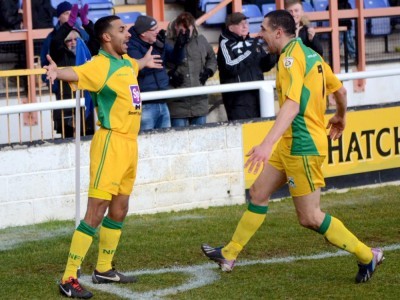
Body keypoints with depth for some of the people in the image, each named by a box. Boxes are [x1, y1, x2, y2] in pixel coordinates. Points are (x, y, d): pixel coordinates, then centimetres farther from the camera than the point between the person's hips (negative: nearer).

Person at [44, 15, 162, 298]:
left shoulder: (125, 62, 13)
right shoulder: (100, 65, -14)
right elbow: (75, 73, -33)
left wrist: (145, 61, 59)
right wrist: (57, 71, -55)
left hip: (130, 142, 9)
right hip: (111, 142, -9)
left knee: (119, 210, 16)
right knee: (96, 213, -11)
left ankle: (103, 269, 29)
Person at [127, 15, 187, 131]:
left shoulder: (158, 42, 10)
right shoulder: (131, 46, -10)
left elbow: (176, 58, 11)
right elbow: (142, 68, -22)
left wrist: (179, 46, -9)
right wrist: (157, 50, -23)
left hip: (162, 103, 7)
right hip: (145, 105, -7)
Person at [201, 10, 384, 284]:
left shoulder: (291, 57, -18)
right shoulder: (310, 54, 10)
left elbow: (292, 106, -31)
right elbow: (340, 90, 19)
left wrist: (267, 144, -40)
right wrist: (340, 117, 40)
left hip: (303, 146, -10)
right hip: (292, 145, 10)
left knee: (310, 217, -3)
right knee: (259, 192, 15)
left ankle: (367, 256, 5)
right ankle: (229, 254, 24)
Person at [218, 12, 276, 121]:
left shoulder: (253, 43, 14)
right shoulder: (226, 44, -4)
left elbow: (265, 66, 18)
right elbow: (231, 67, -19)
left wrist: (273, 54, -2)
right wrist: (249, 52, -19)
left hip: (256, 95, 6)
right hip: (238, 99, -6)